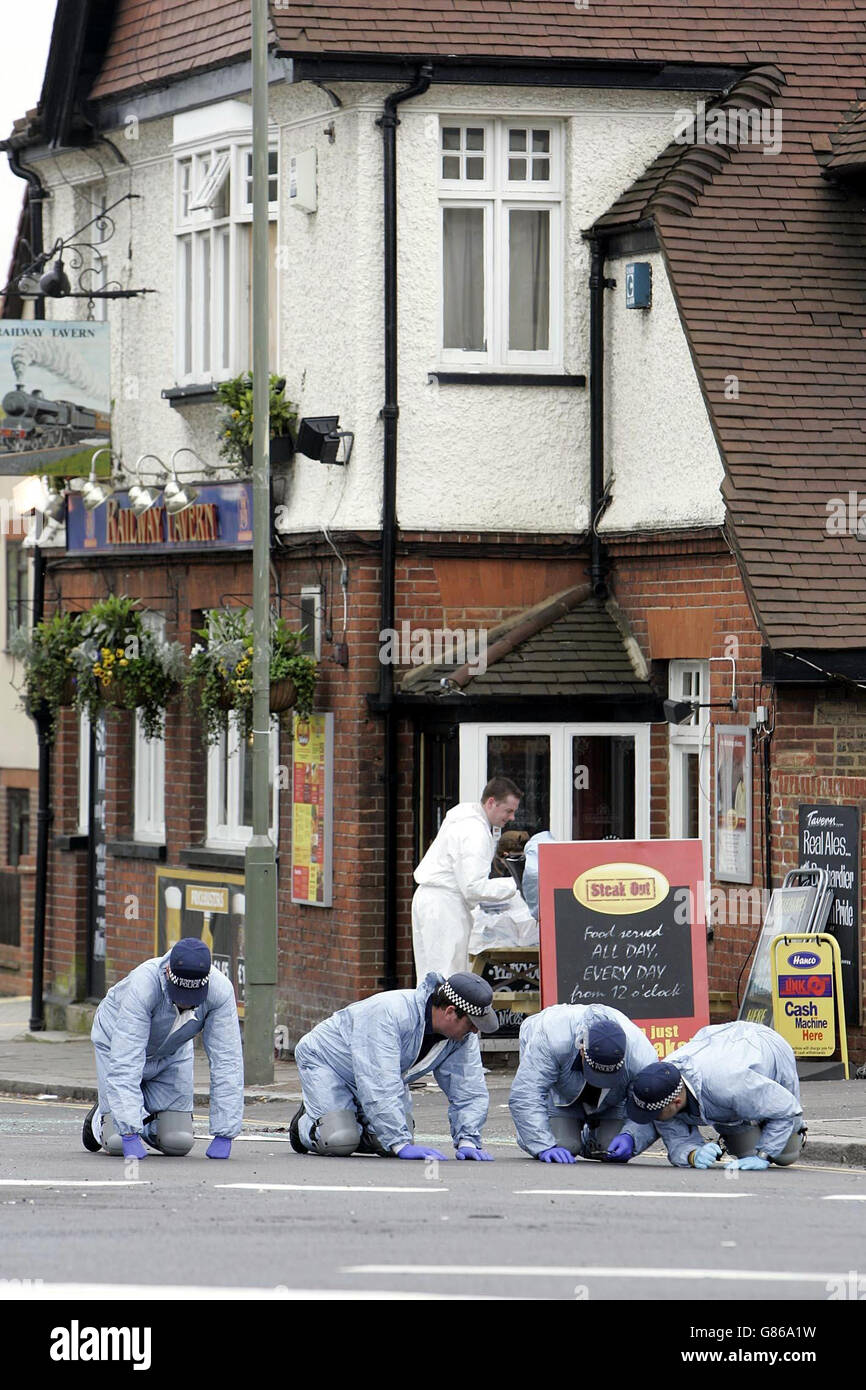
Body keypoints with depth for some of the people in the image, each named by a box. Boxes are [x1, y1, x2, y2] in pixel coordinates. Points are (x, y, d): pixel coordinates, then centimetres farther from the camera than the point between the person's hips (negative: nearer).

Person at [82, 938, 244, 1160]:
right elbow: (125, 1061, -42)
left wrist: (224, 1135, -31)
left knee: (178, 1143, -7)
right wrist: (130, 1136, -46)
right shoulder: (143, 986, -41)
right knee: (119, 1143, -12)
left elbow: (226, 1061, -28)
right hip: (117, 1044, -3)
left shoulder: (220, 990, -32)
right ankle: (103, 1116, 23)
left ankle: (147, 1121, 27)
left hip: (171, 1052, 3)